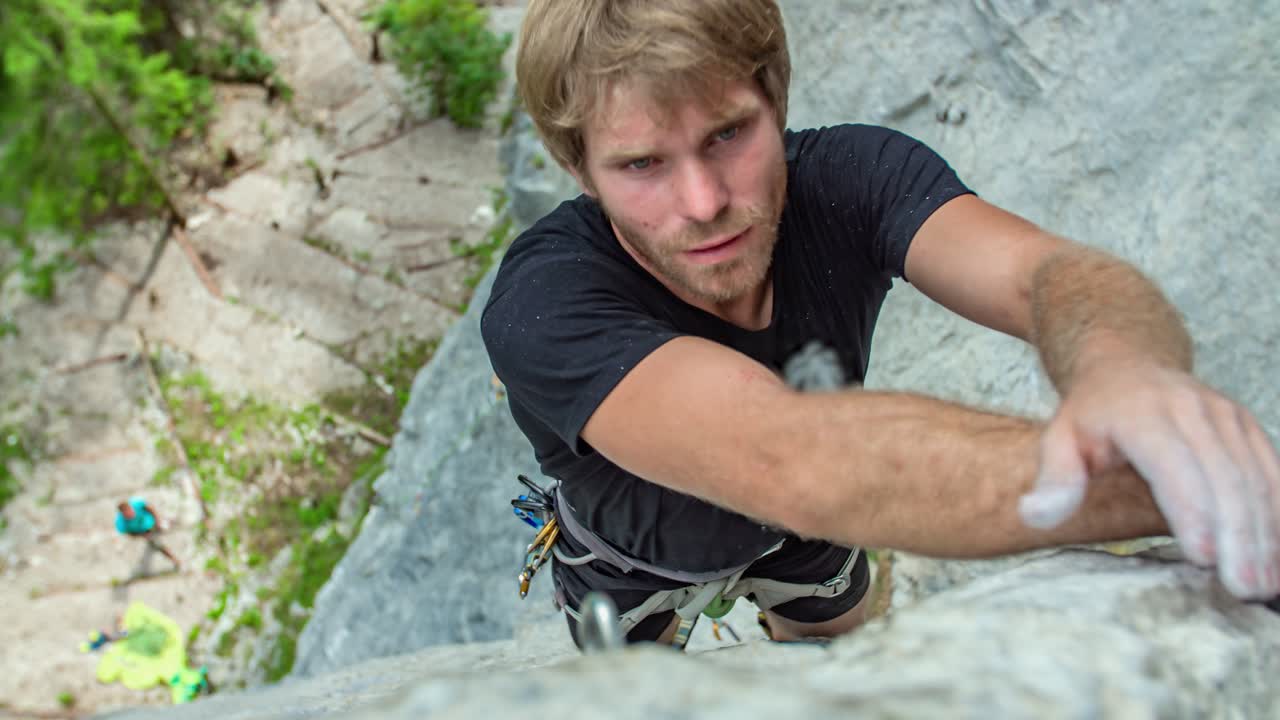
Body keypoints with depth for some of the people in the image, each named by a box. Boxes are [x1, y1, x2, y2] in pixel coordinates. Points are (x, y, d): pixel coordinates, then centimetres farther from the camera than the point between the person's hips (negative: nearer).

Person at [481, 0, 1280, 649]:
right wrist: (1172, 482, -71)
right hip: (630, 554, -2)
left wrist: (1131, 372, -74)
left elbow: (1049, 271, -48)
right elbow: (790, 460, -60)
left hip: (801, 514, 3)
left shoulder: (852, 175, -32)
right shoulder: (541, 306, -44)